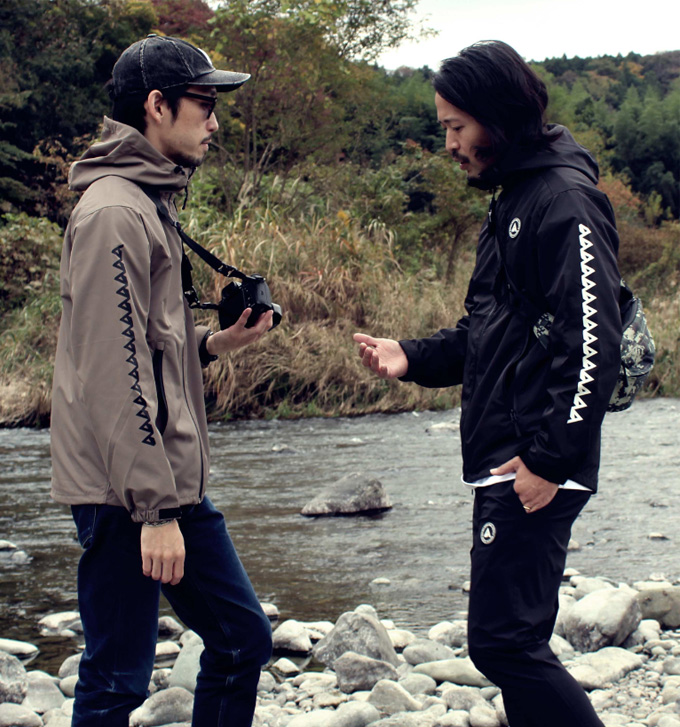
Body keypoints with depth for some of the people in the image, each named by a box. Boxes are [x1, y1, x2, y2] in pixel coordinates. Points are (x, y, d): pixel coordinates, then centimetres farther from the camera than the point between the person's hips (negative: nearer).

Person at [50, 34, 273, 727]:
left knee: (243, 637, 15)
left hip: (172, 482, 10)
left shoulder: (150, 203, 17)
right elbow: (113, 372, -21)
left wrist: (213, 343, 6)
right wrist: (154, 507, -22)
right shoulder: (113, 212, -16)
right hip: (126, 492, -10)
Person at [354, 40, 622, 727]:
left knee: (504, 643, -11)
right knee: (514, 641, 13)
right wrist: (413, 357, 10)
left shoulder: (565, 200, -13)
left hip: (535, 472, -10)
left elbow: (590, 342, -20)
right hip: (501, 464, 10)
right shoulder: (512, 201, 19)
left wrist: (550, 458, -22)